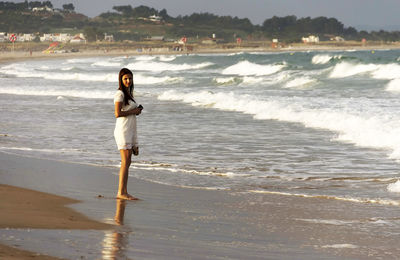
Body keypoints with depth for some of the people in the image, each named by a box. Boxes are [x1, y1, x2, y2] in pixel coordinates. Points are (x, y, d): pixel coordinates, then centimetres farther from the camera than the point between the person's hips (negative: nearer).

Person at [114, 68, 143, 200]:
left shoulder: (129, 94, 18)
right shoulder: (120, 94, -11)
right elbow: (118, 114, -19)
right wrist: (134, 111, -10)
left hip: (131, 130, 9)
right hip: (122, 130, -9)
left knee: (128, 162, 7)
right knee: (125, 162, -12)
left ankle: (124, 192, 8)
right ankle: (120, 192, -12)